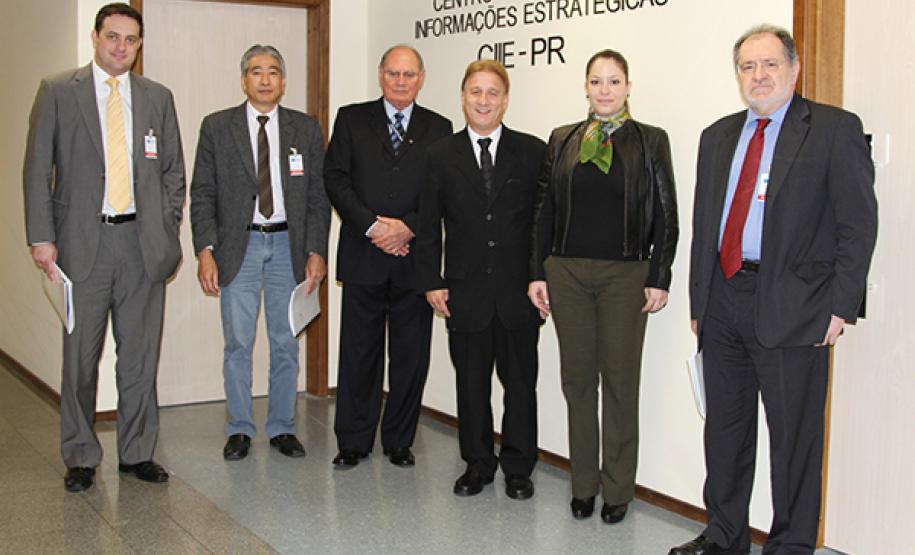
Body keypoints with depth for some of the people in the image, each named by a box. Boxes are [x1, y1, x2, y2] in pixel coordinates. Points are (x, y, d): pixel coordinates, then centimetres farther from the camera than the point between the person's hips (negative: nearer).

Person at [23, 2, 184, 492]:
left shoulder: (157, 97, 11)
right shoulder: (57, 92, 4)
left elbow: (173, 171, 14)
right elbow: (38, 170, 1)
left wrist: (168, 230, 4)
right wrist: (41, 237, -6)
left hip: (143, 243, 2)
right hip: (83, 243, -2)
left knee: (140, 356, 7)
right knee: (80, 356, 4)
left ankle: (137, 452, 20)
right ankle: (80, 458, 18)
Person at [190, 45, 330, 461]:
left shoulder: (306, 129, 6)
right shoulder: (217, 127, 3)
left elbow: (318, 196, 6)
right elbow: (203, 194, 1)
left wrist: (316, 251, -2)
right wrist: (205, 250, -9)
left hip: (288, 245, 1)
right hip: (238, 246, -1)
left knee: (286, 343, 7)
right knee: (238, 343, 3)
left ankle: (282, 427, 20)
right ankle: (239, 429, 16)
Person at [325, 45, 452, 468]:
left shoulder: (438, 128, 10)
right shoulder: (352, 119, 8)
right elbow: (335, 179, -1)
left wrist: (407, 226, -11)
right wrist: (372, 226, -11)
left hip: (415, 259, 1)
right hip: (363, 258, -1)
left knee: (411, 356, 6)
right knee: (358, 354, 4)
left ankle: (399, 441, 19)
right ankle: (353, 441, 16)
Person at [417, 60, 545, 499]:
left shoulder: (532, 151, 3)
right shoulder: (442, 155, 6)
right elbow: (429, 225, 6)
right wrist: (432, 281, -1)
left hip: (518, 290, -1)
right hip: (465, 290, 1)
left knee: (520, 382, 7)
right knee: (470, 381, 10)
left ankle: (518, 467, 20)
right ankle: (477, 463, 24)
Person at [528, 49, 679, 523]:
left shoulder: (650, 141, 2)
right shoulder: (562, 140, 8)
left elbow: (665, 215, 0)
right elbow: (545, 211, 9)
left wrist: (659, 278, -7)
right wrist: (537, 273, 3)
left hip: (625, 275, -2)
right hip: (567, 272, 3)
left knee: (620, 381, 4)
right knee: (577, 379, 9)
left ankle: (617, 490, 16)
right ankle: (583, 485, 21)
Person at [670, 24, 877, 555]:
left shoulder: (835, 129, -3)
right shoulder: (718, 136, 14)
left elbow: (859, 224, -6)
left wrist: (841, 306, -12)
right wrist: (699, 300, 13)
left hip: (792, 307, -5)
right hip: (722, 302, 6)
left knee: (795, 434, 4)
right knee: (725, 427, 14)